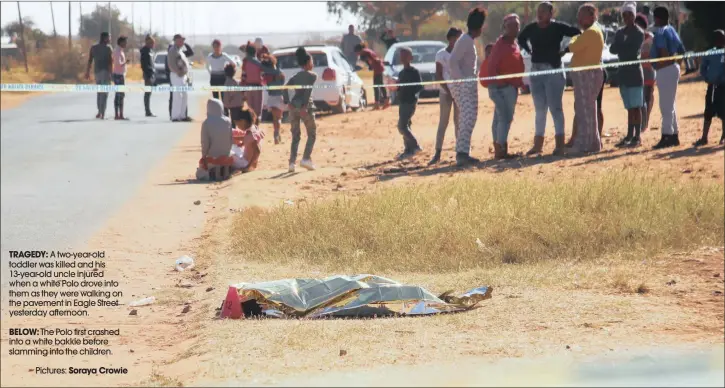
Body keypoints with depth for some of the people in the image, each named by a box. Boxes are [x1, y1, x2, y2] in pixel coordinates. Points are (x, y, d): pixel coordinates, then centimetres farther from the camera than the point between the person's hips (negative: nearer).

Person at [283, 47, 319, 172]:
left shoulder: (295, 77, 16)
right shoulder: (312, 75, 1)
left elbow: (285, 89, 2)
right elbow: (308, 90, -14)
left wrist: (288, 103, -4)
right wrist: (305, 106, -18)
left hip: (293, 106, 5)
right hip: (306, 107, -5)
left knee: (295, 136, 11)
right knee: (312, 134, 9)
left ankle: (292, 162, 0)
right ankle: (306, 158, -5)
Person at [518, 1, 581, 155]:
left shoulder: (558, 27, -8)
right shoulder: (531, 28, 6)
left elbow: (578, 34, -8)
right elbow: (521, 38, 25)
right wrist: (530, 51, 12)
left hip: (553, 70, -5)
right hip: (536, 70, 5)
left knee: (555, 108, -6)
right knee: (540, 109, 10)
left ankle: (560, 144, -4)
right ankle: (538, 144, 15)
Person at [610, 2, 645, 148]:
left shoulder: (638, 33, -7)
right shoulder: (620, 32, 13)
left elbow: (633, 50, -16)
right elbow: (612, 49, 3)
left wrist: (620, 49, -3)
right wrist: (624, 49, -12)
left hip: (634, 72, -7)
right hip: (623, 72, 7)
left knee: (636, 107, -7)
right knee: (630, 107, 10)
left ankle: (637, 137, -8)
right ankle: (629, 136, 14)